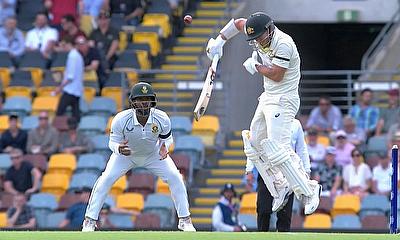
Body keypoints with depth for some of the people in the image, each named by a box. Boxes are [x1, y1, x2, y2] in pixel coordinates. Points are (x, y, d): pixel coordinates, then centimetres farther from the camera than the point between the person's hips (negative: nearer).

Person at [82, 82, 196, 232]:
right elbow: (113, 142, -20)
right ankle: (90, 221, -5)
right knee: (106, 179, -17)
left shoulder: (162, 119, -28)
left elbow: (167, 138, -9)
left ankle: (185, 220, 6)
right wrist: (118, 148, -45)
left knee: (175, 178, -11)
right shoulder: (121, 119, -33)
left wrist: (165, 148, -32)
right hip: (126, 154, -1)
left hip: (154, 155, 1)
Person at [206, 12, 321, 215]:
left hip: (283, 100, -10)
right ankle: (280, 187, 16)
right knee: (255, 145, 12)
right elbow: (238, 23, 20)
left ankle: (308, 190, -19)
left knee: (277, 148, -21)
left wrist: (255, 67, -8)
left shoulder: (283, 44, -23)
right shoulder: (259, 35, 2)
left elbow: (276, 75, -24)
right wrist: (219, 40, 11)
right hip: (268, 98, 10)